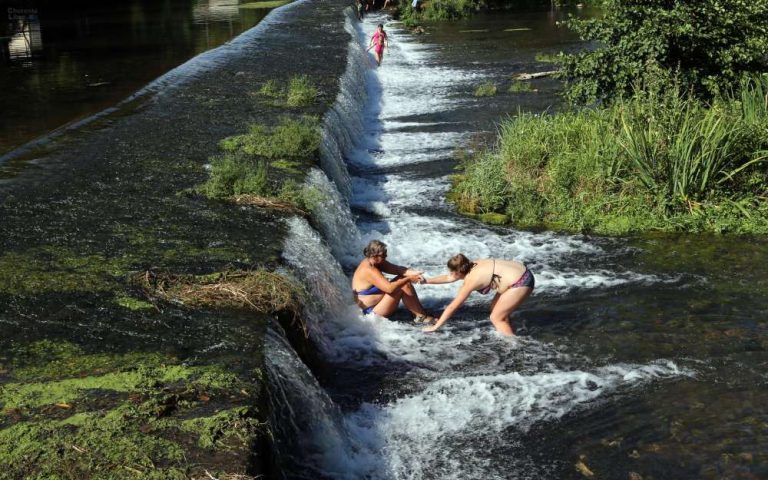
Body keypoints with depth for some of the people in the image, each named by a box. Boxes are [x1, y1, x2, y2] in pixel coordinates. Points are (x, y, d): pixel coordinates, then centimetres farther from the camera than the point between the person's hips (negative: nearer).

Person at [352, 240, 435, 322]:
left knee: (403, 280, 1)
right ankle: (422, 316, -10)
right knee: (403, 286, -19)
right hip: (372, 311, -10)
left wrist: (414, 273, -22)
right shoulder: (369, 270, -28)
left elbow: (397, 269, -5)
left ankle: (420, 312, 3)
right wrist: (408, 279, -26)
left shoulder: (377, 262, 2)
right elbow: (390, 288, -34)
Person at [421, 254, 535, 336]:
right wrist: (426, 281, 27)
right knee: (497, 309, 22)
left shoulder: (470, 280, -13)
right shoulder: (473, 266, 9)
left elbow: (452, 307, -7)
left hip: (520, 283, -10)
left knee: (496, 318, 1)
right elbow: (449, 278, 25)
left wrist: (435, 326, 1)